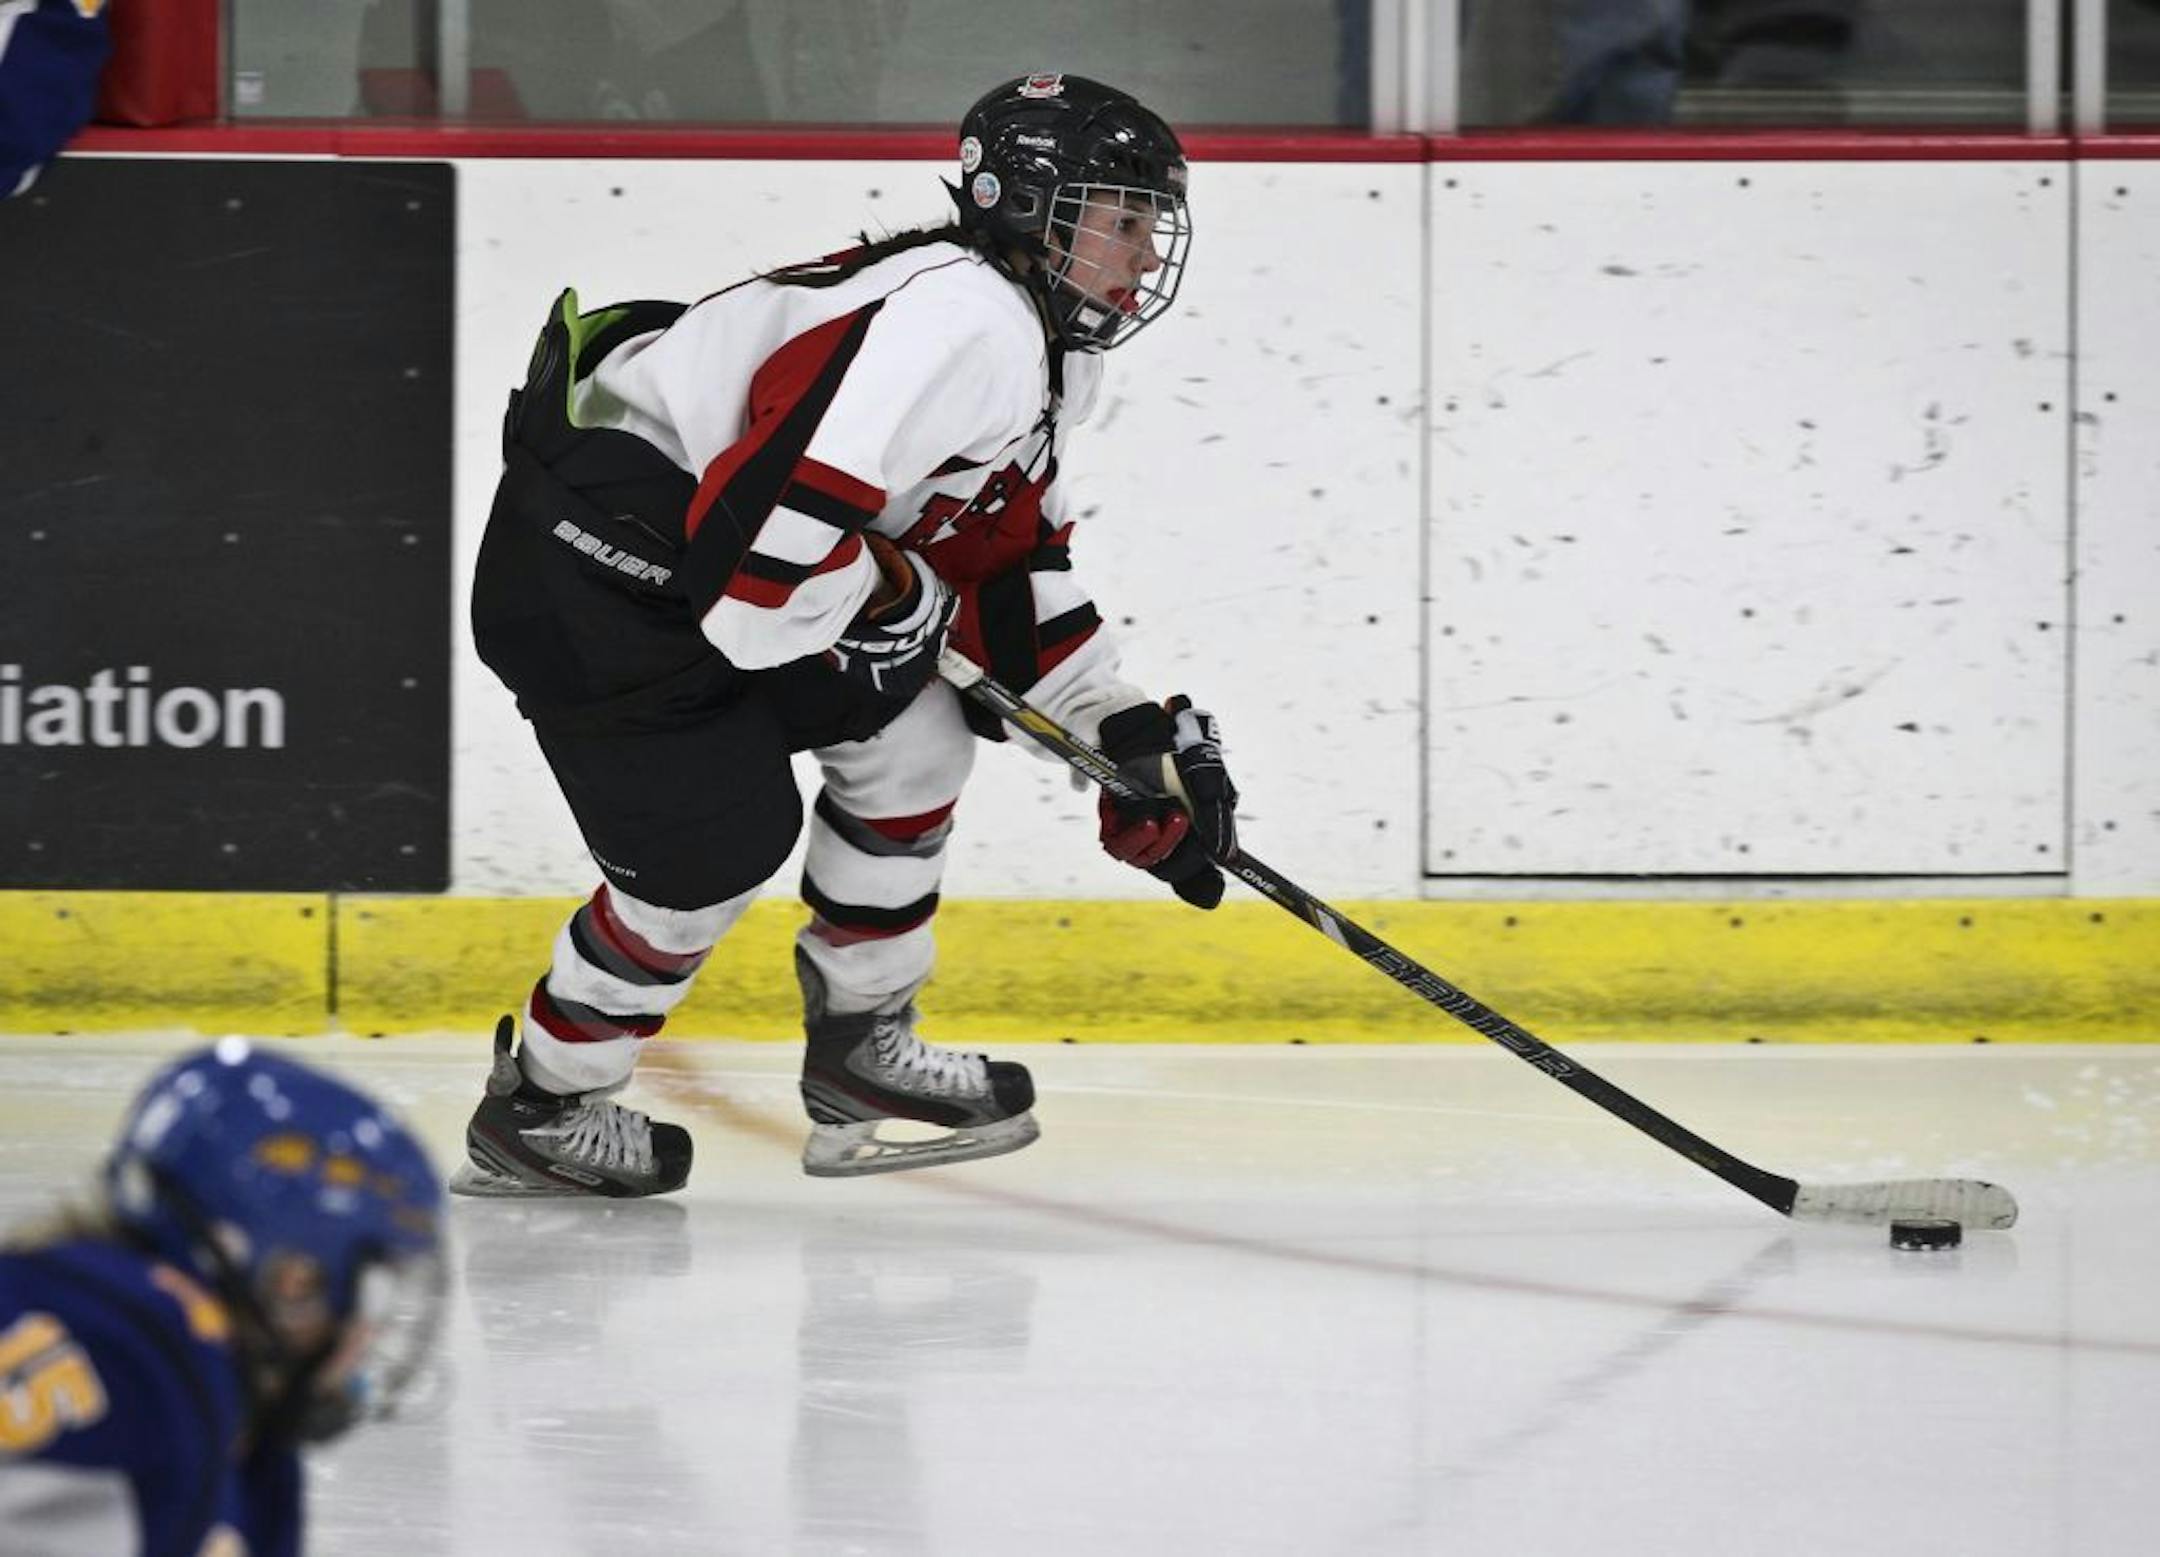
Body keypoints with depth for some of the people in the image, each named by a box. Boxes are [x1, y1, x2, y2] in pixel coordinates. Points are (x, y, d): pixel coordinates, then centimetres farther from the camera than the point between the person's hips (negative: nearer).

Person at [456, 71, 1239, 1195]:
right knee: (718, 839, -10)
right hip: (591, 543, -11)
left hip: (695, 541, 11)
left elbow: (1009, 563, 20)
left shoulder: (1049, 354, 13)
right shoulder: (962, 321, -23)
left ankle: (861, 1049, 21)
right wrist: (897, 601, -14)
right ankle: (540, 1109, 8)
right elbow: (771, 531, -31)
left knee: (912, 738, 11)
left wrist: (1127, 731, 12)